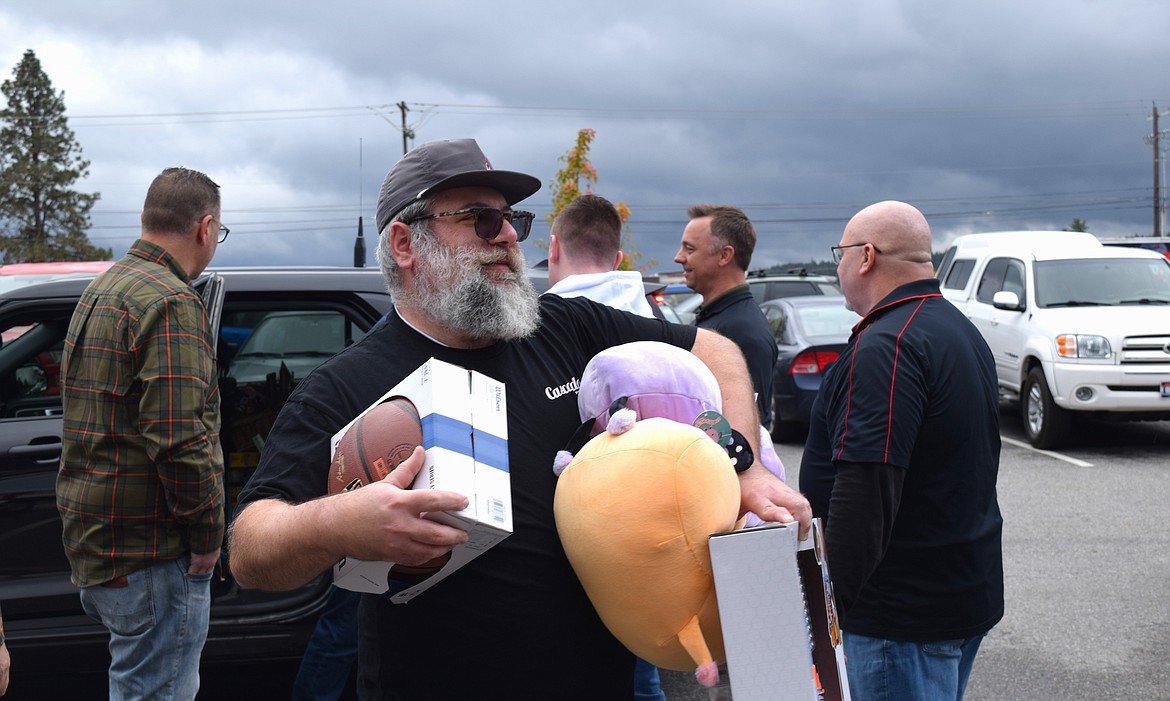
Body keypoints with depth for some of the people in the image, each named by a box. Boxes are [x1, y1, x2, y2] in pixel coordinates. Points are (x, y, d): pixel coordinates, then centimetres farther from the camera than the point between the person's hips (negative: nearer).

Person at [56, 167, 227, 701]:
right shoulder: (171, 302, -17)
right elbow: (181, 441, -25)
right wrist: (208, 536, -13)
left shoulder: (102, 288, 16)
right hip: (150, 556, -10)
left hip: (93, 540, 10)